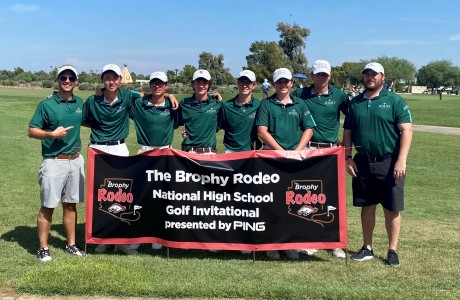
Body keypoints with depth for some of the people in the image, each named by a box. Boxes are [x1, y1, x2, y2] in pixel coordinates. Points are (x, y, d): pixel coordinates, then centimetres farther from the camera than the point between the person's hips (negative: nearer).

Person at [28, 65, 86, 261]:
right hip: (54, 162, -5)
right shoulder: (47, 104, -6)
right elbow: (31, 131, -6)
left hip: (76, 160, 5)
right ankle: (43, 248, 10)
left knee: (71, 204, 12)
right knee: (48, 207, 0)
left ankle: (71, 245, 22)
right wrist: (52, 134, -19)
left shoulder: (79, 103, 9)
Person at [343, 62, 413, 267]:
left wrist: (401, 160, -16)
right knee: (367, 206, 12)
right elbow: (348, 132, 12)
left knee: (392, 209, 3)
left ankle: (392, 250, 16)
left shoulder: (394, 101, -3)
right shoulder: (355, 103, 9)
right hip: (362, 163, 4)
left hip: (389, 163, -3)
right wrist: (348, 158, 2)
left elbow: (406, 130, -8)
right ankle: (367, 248, 23)